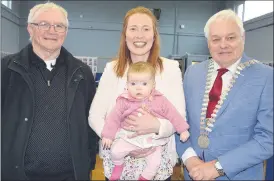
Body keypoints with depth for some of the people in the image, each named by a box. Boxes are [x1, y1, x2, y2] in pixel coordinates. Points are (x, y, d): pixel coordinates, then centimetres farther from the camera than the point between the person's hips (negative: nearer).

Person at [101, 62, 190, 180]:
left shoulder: (159, 100, -6)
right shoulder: (124, 101, -8)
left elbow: (173, 114, 0)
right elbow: (114, 117, -5)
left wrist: (183, 130, 1)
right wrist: (108, 135, -8)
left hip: (153, 140, 1)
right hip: (130, 138, 0)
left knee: (155, 163, -8)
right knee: (115, 151, -15)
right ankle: (118, 165, 20)